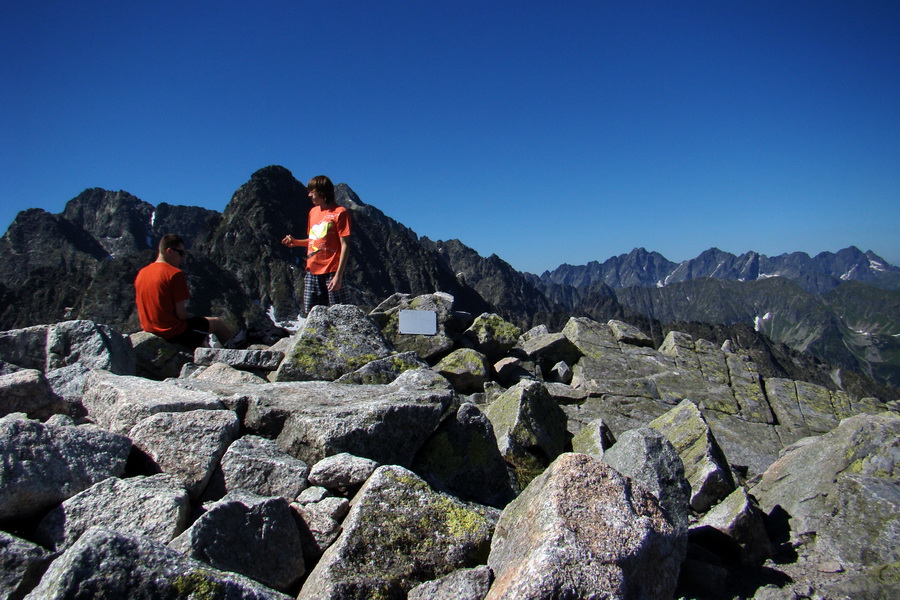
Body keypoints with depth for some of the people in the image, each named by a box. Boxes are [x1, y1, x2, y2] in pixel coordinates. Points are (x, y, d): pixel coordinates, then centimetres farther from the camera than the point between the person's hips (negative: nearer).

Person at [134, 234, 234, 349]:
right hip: (174, 334, -8)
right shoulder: (175, 274, -17)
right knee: (217, 322, 11)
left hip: (150, 331, 8)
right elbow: (181, 314, -18)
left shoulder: (141, 273, 5)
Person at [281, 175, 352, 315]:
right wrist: (296, 242, 6)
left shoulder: (340, 212, -6)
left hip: (331, 272, -7)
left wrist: (338, 275, -16)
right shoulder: (313, 212, 17)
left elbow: (345, 245, -10)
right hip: (312, 271, 7)